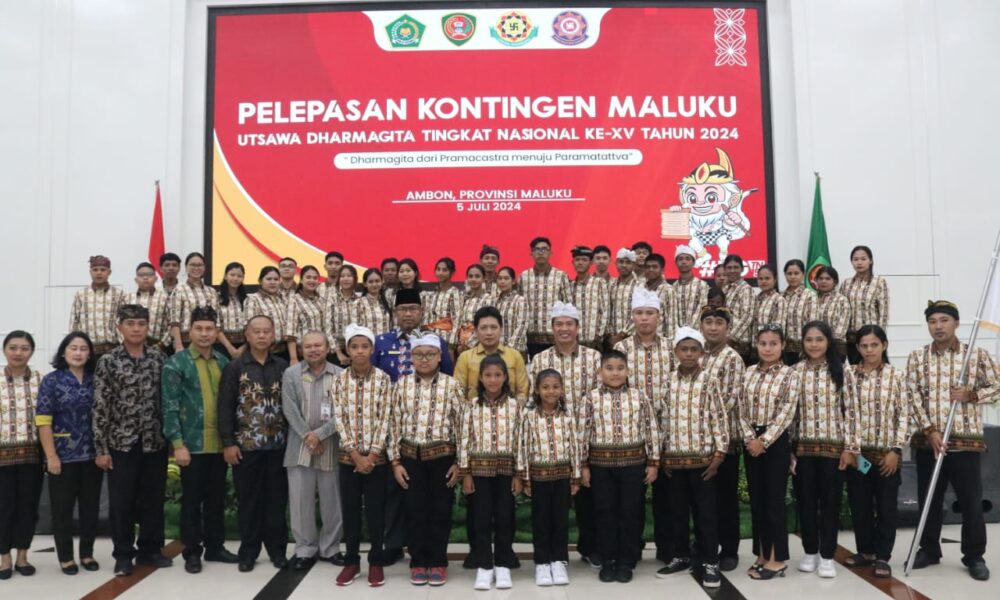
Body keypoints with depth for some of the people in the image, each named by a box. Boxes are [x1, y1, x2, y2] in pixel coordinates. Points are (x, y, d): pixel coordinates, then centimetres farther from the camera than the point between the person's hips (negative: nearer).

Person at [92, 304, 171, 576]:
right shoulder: (108, 361, -3)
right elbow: (100, 407, -5)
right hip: (121, 442, -2)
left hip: (155, 441, 2)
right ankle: (123, 555, 20)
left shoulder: (159, 358, 4)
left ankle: (149, 549, 24)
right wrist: (101, 448, -8)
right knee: (121, 501, 6)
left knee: (154, 498, 10)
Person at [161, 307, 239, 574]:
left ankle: (215, 546, 25)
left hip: (219, 444, 4)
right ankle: (192, 552, 18)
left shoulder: (224, 362, 8)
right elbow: (170, 406, -10)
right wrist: (178, 443, -15)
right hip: (192, 444, -4)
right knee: (191, 499, 6)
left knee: (217, 498, 13)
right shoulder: (176, 363, -6)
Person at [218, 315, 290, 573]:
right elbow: (225, 407, -4)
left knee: (277, 499, 7)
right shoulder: (235, 367, -1)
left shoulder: (282, 366, 6)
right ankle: (248, 551, 19)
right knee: (248, 500, 6)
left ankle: (277, 549, 19)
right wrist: (228, 443, -10)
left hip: (278, 444, 2)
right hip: (246, 445, -2)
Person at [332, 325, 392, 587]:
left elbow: (384, 419, -6)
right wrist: (356, 454, -11)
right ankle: (351, 561, 21)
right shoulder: (339, 380, 1)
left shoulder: (383, 379, -3)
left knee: (376, 510, 4)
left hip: (376, 455, -1)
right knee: (350, 509, 8)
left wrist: (372, 454, -12)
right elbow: (340, 419, -3)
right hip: (348, 456, 2)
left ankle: (376, 561, 17)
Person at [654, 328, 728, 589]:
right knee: (677, 510, 13)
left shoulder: (709, 381, -5)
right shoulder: (668, 382, 5)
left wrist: (719, 454, -9)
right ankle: (681, 556, 27)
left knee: (705, 511, 4)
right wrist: (661, 454, 8)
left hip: (702, 457, -4)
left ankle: (710, 562, 14)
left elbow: (719, 418, -5)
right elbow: (663, 419, 9)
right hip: (674, 458, 4)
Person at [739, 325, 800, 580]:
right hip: (751, 442, 5)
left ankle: (777, 560, 10)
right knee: (756, 499, 10)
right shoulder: (749, 373, 7)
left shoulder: (789, 375, -5)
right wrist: (749, 438, -9)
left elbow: (786, 413, -12)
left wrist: (764, 441, -16)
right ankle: (762, 555, 21)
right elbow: (742, 410, 5)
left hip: (776, 442, -5)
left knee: (774, 499, 0)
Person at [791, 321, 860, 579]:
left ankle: (827, 556, 16)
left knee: (830, 501, 5)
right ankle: (810, 552, 23)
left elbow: (851, 411, -3)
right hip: (802, 447, 2)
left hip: (834, 446, -1)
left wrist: (851, 447, -7)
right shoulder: (794, 372, 3)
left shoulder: (843, 372, -1)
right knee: (805, 500, 9)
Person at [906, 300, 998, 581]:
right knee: (929, 499, 10)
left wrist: (970, 395, -13)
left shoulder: (977, 355, 1)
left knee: (971, 501, 4)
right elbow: (914, 397, -2)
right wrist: (930, 431, -11)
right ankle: (929, 550, 24)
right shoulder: (917, 357, 3)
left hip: (966, 439, -1)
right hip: (928, 439, 1)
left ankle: (974, 556, 19)